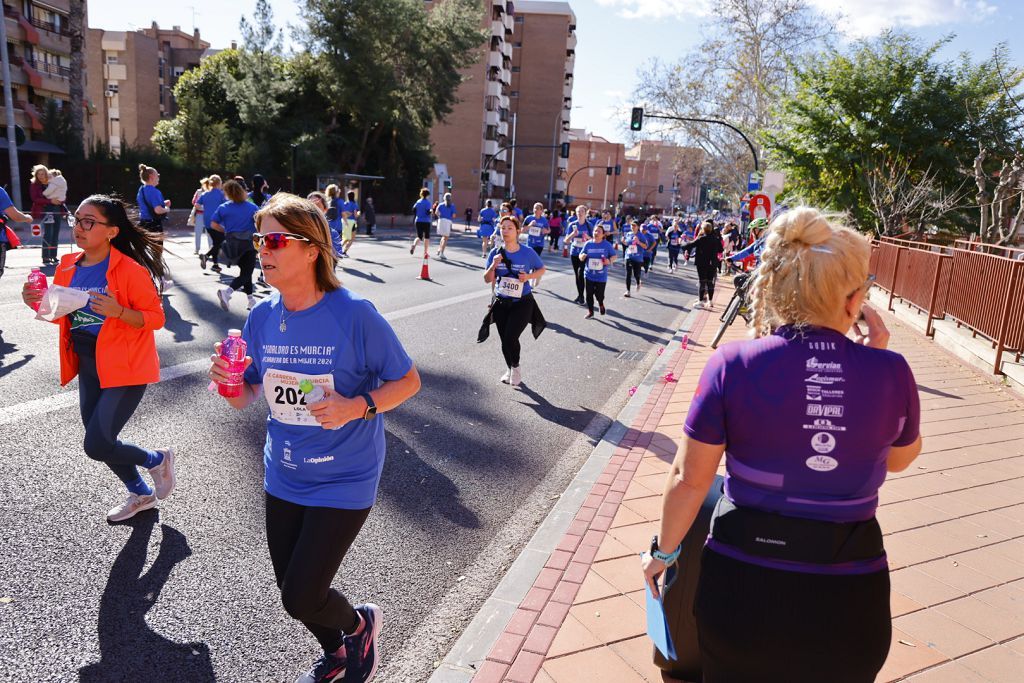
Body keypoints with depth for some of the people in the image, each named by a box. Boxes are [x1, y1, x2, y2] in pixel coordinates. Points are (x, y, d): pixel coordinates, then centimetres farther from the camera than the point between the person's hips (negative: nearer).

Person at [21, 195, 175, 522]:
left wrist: (119, 312, -32)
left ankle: (158, 459, 20)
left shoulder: (130, 270, -18)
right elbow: (62, 314, 14)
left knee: (97, 445, -10)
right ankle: (141, 494, 40)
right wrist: (38, 303, -7)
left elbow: (156, 318, -15)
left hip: (125, 367, -8)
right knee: (100, 441, 17)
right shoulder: (68, 267, 2)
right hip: (88, 366, 8)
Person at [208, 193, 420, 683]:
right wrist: (228, 381, -18)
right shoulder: (262, 317, -5)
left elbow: (408, 381, -11)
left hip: (344, 481, -5)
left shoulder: (355, 314, -20)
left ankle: (359, 623, 33)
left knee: (300, 597, -3)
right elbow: (246, 400, 4)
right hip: (283, 477, 6)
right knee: (291, 589, 18)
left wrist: (358, 407, -28)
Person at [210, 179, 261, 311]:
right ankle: (227, 291, -26)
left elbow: (213, 224, -1)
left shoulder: (223, 208, 3)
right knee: (246, 273, -2)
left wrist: (226, 230, 14)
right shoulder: (252, 207, -1)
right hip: (249, 242, -3)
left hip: (232, 242, 4)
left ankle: (250, 299, 16)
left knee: (245, 270, 18)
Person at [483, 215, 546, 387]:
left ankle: (516, 368, 14)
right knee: (504, 339, 10)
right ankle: (509, 369, 35)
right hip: (501, 303, 3)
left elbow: (541, 269, 4)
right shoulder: (495, 253, -4)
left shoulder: (528, 253, -11)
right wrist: (493, 265, -20)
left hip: (522, 303, -3)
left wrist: (529, 276, -16)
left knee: (510, 337, -14)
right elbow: (487, 279, -1)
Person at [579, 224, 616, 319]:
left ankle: (601, 304, 36)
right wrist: (582, 256, -19)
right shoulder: (588, 244, -2)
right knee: (589, 294, 6)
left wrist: (609, 261, -20)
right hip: (589, 275, 2)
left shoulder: (607, 245, -7)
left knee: (599, 294, 1)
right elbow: (581, 256, 5)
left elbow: (613, 256, 1)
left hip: (601, 276, -2)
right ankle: (590, 311, 23)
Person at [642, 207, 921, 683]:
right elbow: (900, 459, 10)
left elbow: (689, 478, -9)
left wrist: (663, 551, 7)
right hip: (851, 597, 2)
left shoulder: (732, 364, -16)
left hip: (743, 584, -1)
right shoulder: (891, 372, -11)